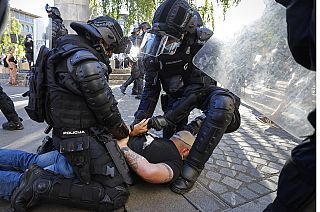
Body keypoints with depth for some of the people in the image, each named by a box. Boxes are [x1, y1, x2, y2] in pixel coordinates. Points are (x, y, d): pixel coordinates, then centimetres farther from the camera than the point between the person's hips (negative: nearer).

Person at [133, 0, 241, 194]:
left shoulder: (203, 42, -30)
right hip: (177, 95, 4)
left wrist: (168, 118, -32)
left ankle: (192, 169, -29)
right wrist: (140, 119, -18)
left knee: (223, 104, -38)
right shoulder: (156, 49, -18)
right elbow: (151, 89, -8)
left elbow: (195, 92, -30)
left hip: (201, 90, -3)